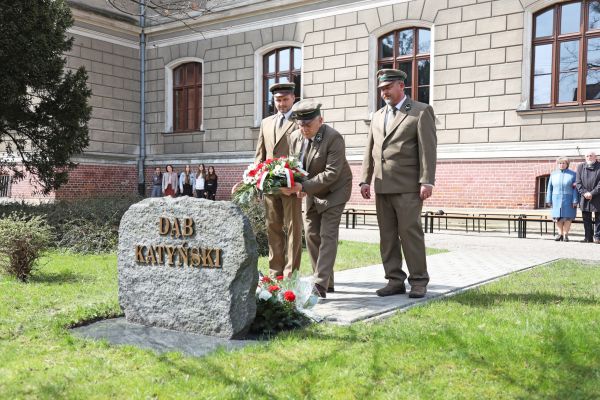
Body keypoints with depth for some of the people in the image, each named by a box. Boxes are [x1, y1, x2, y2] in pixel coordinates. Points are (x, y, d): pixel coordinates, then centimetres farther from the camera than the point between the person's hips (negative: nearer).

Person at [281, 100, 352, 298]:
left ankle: (321, 284, -14)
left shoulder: (334, 138, -26)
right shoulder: (295, 136, -6)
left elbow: (332, 173, -29)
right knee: (311, 234, 9)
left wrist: (303, 186, -35)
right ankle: (324, 278, 20)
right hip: (312, 192, 7)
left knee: (327, 235, -12)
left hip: (334, 191, -7)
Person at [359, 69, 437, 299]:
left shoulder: (421, 112, 1)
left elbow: (428, 149, -7)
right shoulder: (377, 116, 19)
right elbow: (369, 150, 17)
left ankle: (418, 282, 6)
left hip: (408, 186, -6)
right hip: (382, 187, 6)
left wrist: (427, 182, -14)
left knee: (410, 233, -5)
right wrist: (365, 180, 9)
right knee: (387, 235, 6)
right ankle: (395, 281, 13)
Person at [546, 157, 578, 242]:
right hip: (556, 199, 3)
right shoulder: (553, 174, 10)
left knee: (567, 217, -2)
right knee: (557, 217, 1)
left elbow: (575, 189, -2)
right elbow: (550, 188, 10)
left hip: (568, 199, -3)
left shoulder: (573, 174, 2)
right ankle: (560, 234, 10)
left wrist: (575, 201, -9)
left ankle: (566, 235, 6)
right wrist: (549, 200, 4)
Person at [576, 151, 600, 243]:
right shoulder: (580, 167, 8)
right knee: (586, 219, 6)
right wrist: (584, 193, -10)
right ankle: (588, 237, 12)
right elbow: (578, 182, 3)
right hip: (584, 198, 3)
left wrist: (592, 193, -16)